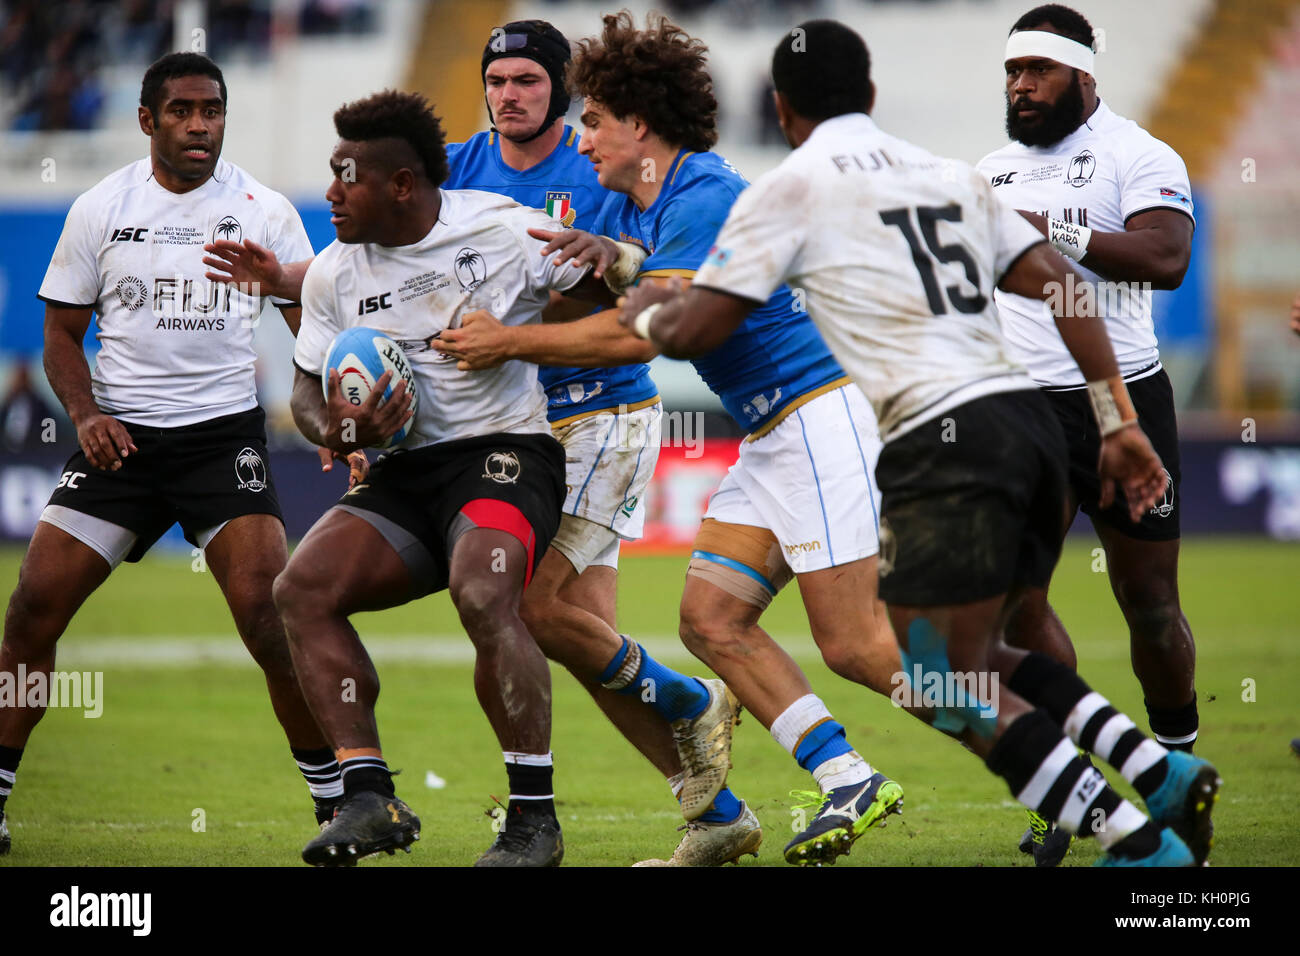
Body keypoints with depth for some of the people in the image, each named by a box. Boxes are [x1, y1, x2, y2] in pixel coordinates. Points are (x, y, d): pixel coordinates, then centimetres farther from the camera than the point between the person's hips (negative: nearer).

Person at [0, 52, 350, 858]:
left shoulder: (263, 210, 0)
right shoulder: (99, 210, 4)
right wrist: (86, 413, -9)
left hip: (224, 433, -2)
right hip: (120, 435, 2)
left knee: (267, 610, -17)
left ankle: (336, 798, -3)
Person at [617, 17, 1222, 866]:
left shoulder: (788, 190, 3)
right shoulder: (950, 175, 20)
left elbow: (693, 332, 5)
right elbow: (1059, 286, 13)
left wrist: (645, 312, 28)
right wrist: (1120, 422, 14)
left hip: (945, 444, -7)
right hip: (1030, 416, 7)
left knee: (955, 687, -1)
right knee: (980, 657, 20)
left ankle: (1142, 843, -11)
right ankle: (1165, 774, 6)